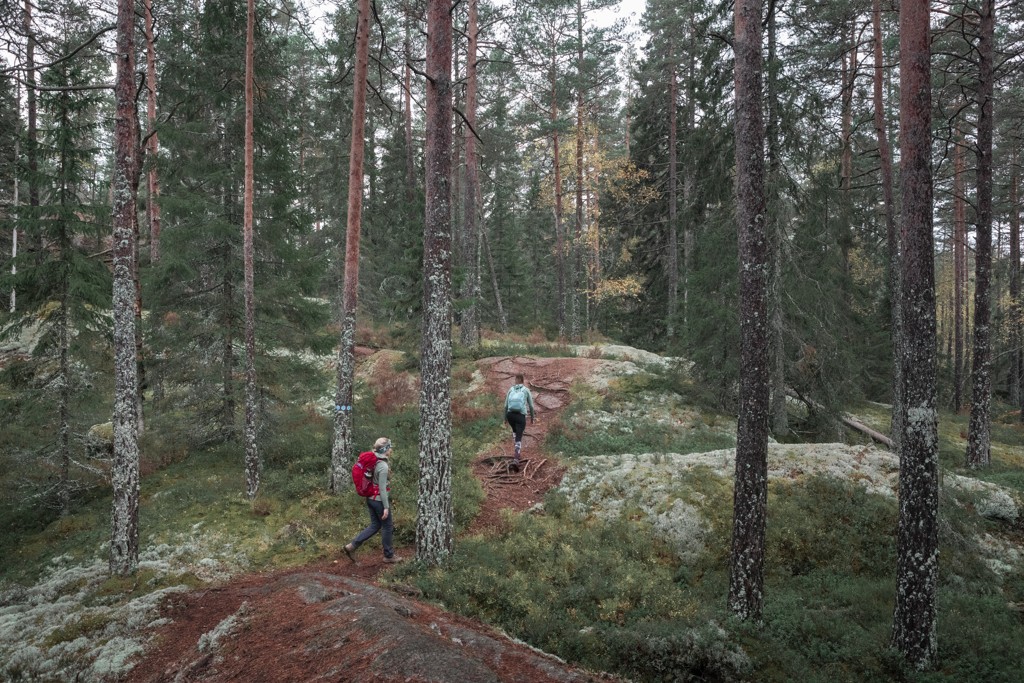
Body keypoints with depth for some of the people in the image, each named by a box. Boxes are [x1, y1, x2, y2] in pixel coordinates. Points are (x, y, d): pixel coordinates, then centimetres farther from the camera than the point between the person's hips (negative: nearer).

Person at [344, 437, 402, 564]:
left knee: (375, 526, 18)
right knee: (388, 527, 8)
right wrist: (386, 507, -19)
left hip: (370, 498, 9)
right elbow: (382, 488, -23)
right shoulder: (383, 466, -22)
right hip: (379, 500, -9)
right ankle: (389, 555, 21)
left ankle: (352, 546, 11)